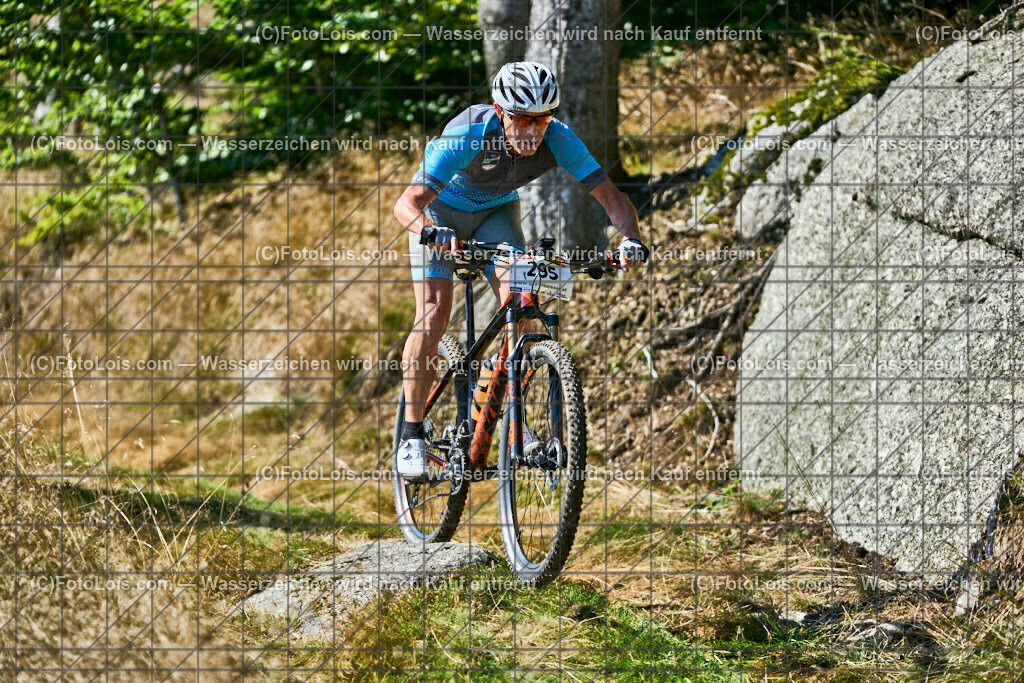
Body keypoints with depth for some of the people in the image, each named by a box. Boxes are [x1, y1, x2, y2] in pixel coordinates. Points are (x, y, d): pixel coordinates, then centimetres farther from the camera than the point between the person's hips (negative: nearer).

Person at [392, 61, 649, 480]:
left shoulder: (558, 140, -28)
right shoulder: (468, 135, -38)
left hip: (497, 211, 3)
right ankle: (412, 437, -12)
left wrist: (631, 239, -46)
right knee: (435, 311, -18)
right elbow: (406, 204, -43)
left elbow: (611, 197, -26)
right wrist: (431, 231, -64)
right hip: (441, 209, -3)